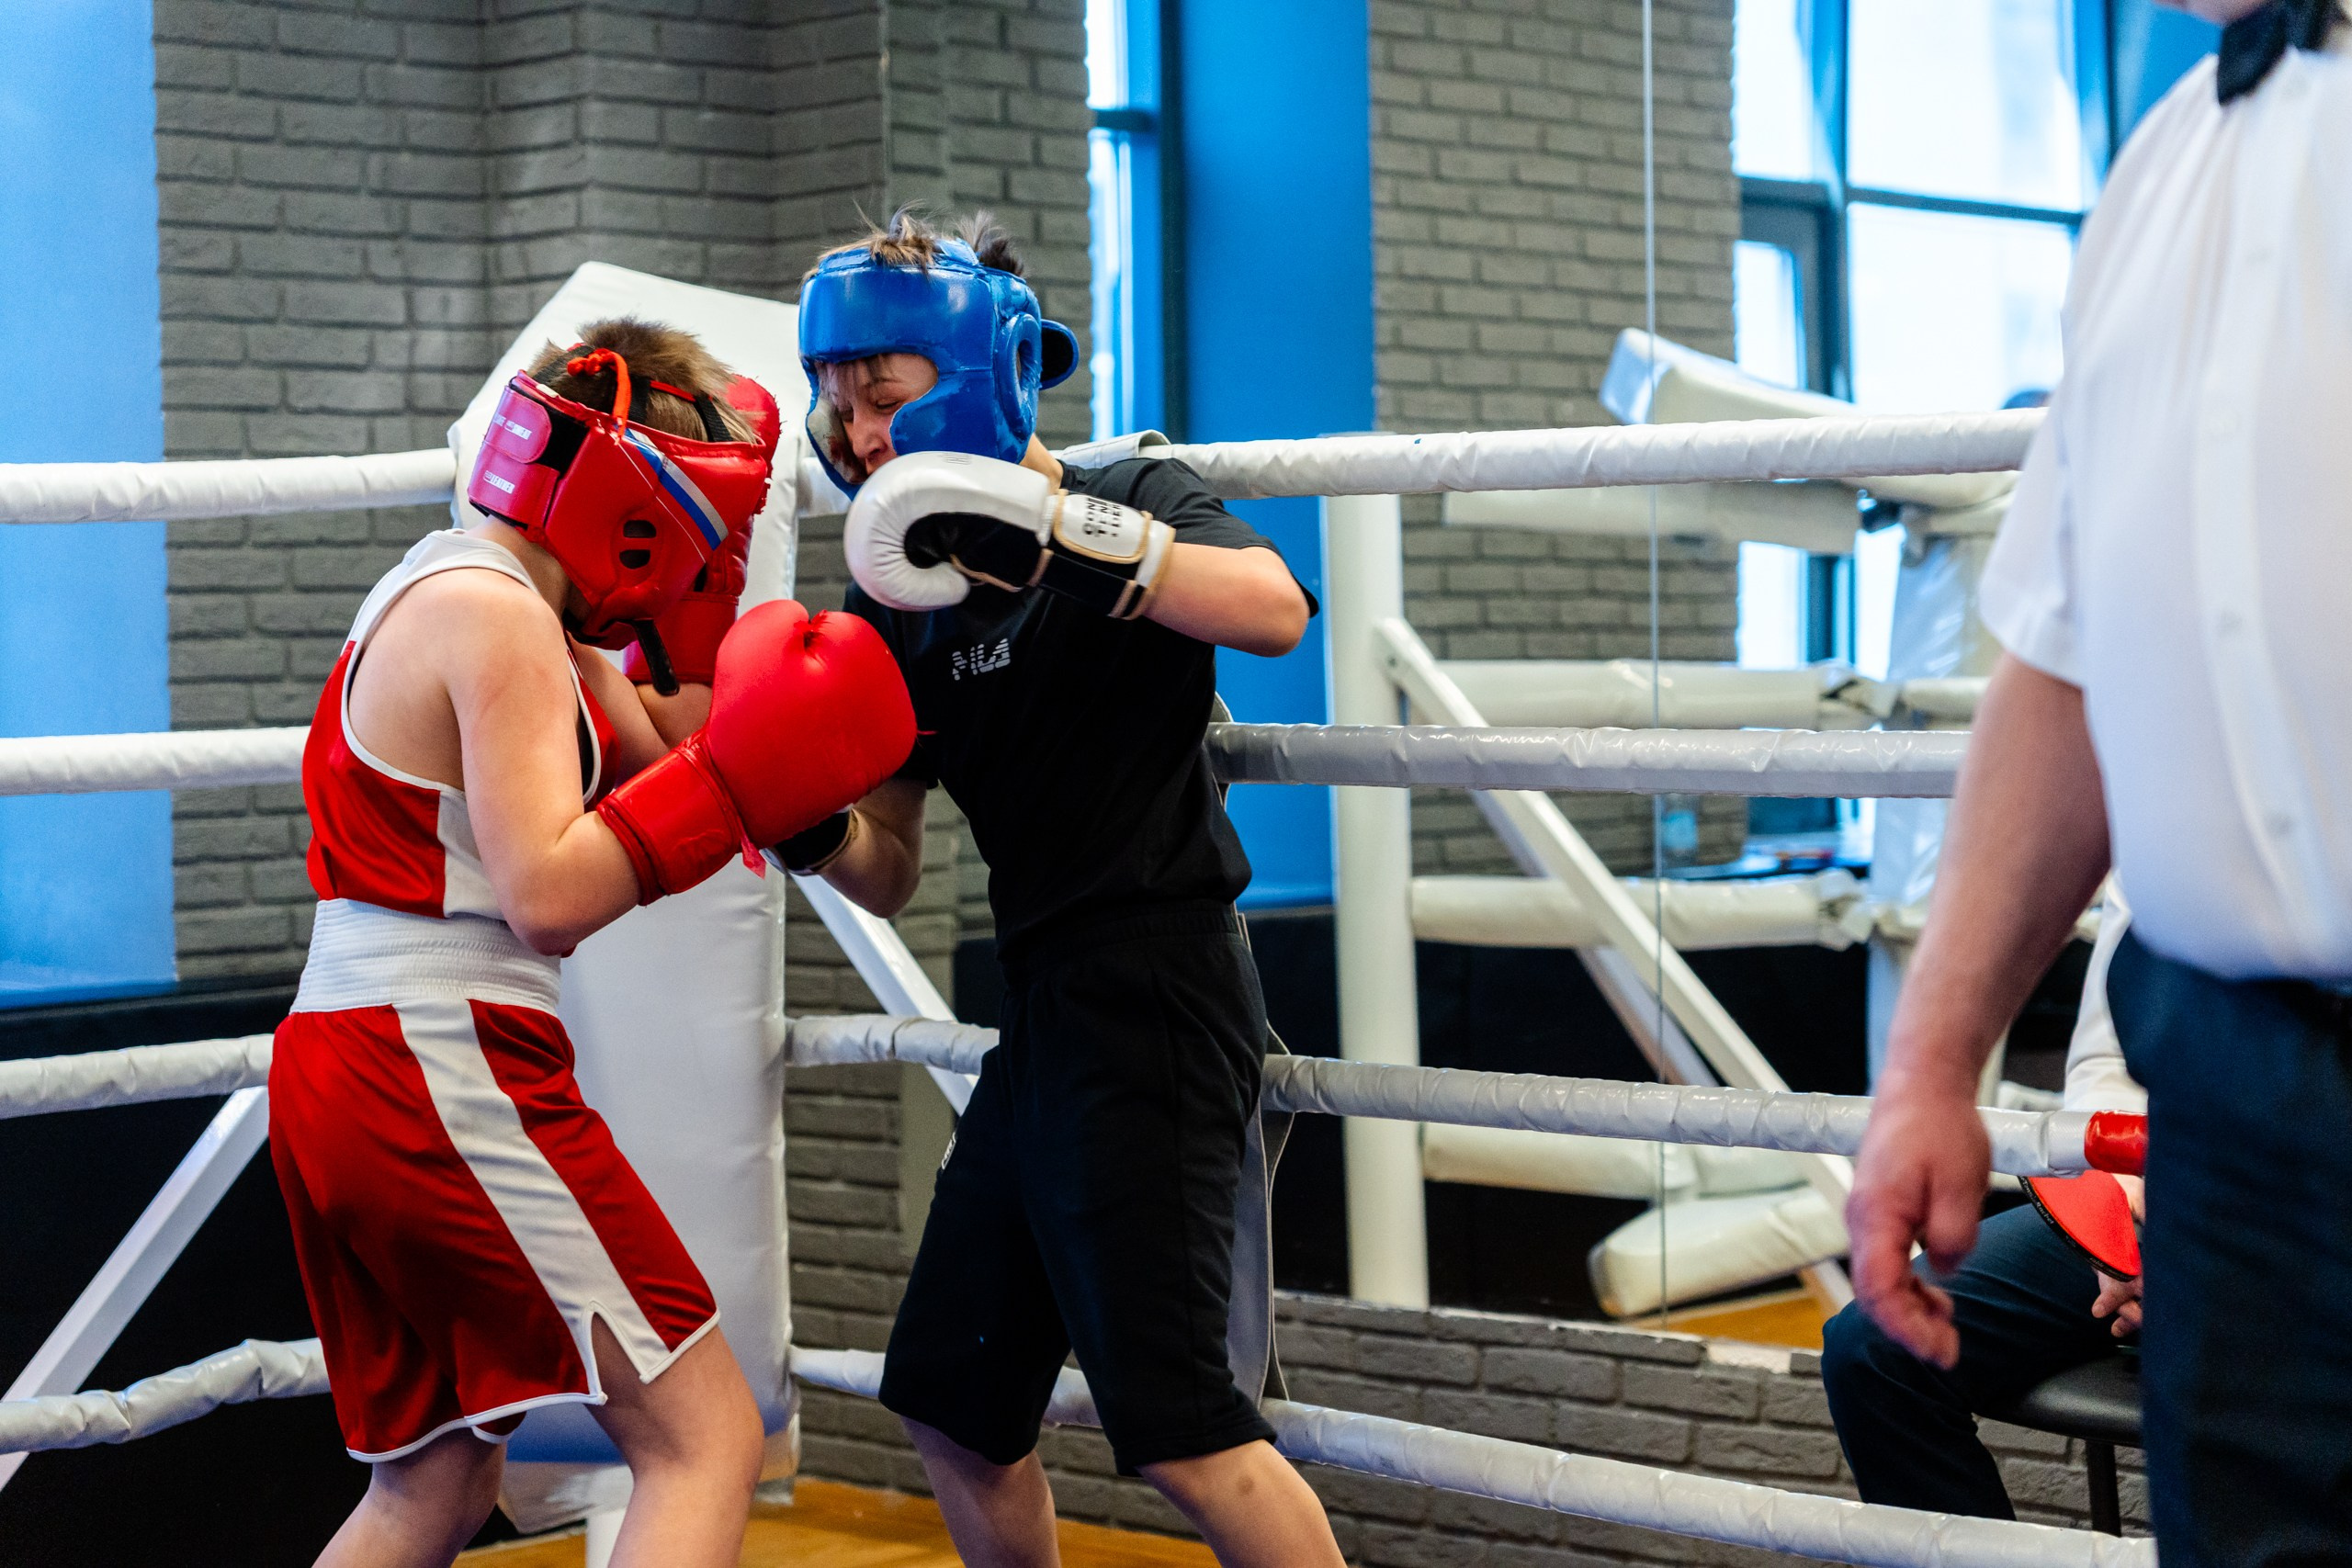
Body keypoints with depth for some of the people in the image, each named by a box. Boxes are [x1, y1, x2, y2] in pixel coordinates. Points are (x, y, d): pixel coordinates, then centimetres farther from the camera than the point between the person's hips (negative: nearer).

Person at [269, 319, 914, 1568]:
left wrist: (700, 644, 12)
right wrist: (737, 777, -17)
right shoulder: (496, 615, -12)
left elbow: (653, 763, 20)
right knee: (705, 1439, -7)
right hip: (450, 1073, -10)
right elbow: (549, 895, -21)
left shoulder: (447, 596, 19)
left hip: (334, 1066, 10)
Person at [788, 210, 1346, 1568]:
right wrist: (814, 827, -9)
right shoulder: (908, 597, 13)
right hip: (1049, 1014, 8)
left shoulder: (1133, 504, -4)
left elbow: (1274, 611, -27)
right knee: (954, 1409, 15)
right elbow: (890, 873, 13)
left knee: (1171, 1421, -13)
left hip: (1154, 992, -8)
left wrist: (1049, 518, -33)